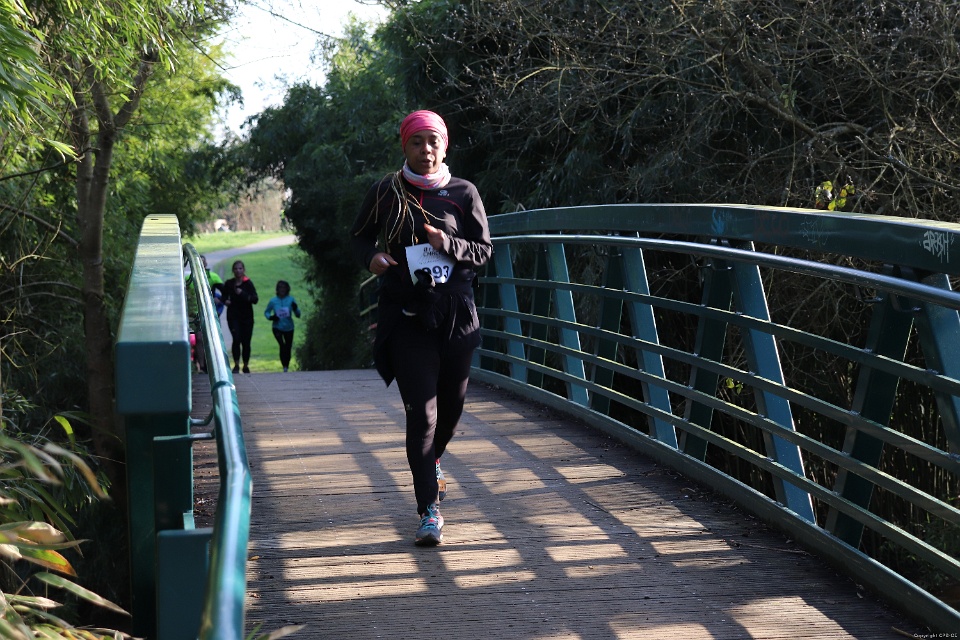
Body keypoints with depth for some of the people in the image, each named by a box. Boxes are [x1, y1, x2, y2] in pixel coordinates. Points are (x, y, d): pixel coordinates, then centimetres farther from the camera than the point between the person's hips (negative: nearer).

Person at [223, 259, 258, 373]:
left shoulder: (248, 283, -4)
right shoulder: (229, 284, 4)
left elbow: (255, 299, -13)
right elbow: (224, 296, 21)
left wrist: (243, 294, -27)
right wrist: (225, 301, -2)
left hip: (246, 316, -1)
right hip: (233, 316, 1)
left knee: (246, 342, 4)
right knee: (236, 338, -16)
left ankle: (246, 366, 20)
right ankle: (236, 365, -9)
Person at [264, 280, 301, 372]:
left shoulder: (291, 299, -5)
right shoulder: (273, 301, -4)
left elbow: (298, 315, -3)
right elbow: (266, 312, 12)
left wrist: (295, 308, -24)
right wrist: (270, 317, -10)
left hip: (288, 327, 2)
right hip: (277, 328, -2)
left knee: (288, 348, 8)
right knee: (282, 345, -24)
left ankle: (287, 366, 28)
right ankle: (284, 366, -24)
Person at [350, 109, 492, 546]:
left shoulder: (463, 193, 4)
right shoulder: (385, 193, 3)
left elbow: (484, 251, 5)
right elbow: (359, 236, 16)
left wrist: (449, 244, -14)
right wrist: (371, 257, -7)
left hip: (456, 313, 2)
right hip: (406, 316, -2)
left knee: (452, 405, 13)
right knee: (421, 410, -11)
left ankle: (431, 460, 47)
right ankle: (429, 511, -8)